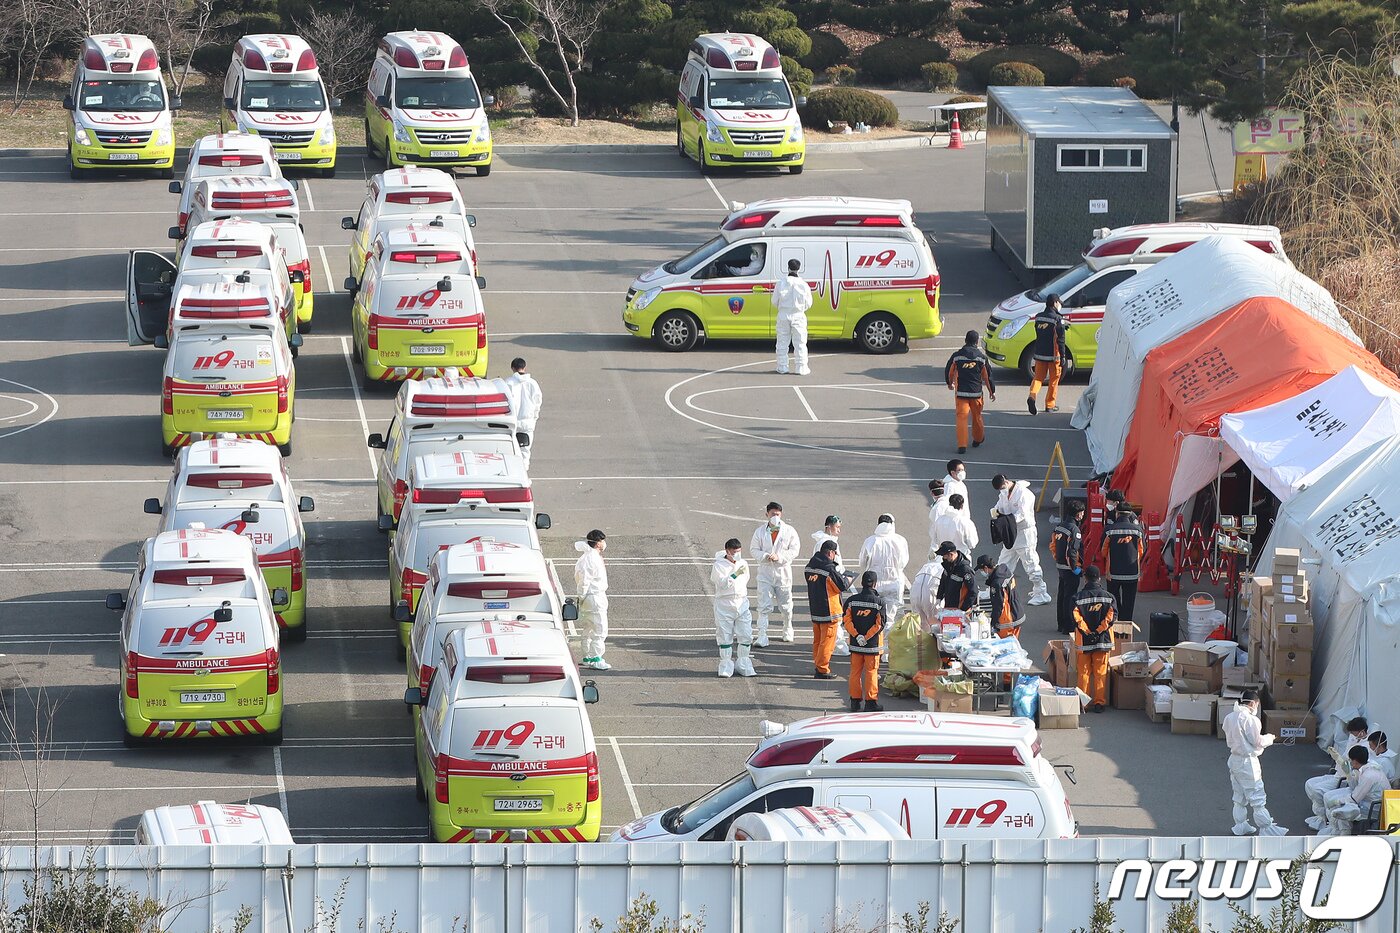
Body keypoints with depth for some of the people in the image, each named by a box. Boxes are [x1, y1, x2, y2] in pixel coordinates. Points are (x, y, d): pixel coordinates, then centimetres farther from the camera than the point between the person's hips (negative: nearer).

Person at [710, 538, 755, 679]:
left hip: (742, 604, 4)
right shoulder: (719, 565, -6)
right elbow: (722, 583, -18)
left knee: (746, 635, 1)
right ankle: (726, 666, 6)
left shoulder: (743, 563, 11)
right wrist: (735, 574, -26)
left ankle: (743, 665, 11)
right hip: (724, 605, -4)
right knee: (725, 636, -1)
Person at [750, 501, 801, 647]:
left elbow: (794, 550, -4)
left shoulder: (789, 531, -1)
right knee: (764, 606, -9)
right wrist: (765, 556, -16)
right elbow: (753, 550, 3)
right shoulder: (760, 531, 2)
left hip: (783, 572, 0)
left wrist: (779, 557, -18)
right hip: (765, 572, 0)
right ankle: (762, 636, -12)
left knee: (785, 605, 13)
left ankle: (787, 629, 37)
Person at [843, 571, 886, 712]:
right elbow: (880, 623, -12)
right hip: (873, 644, -3)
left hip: (855, 643, 3)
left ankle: (855, 701, 15)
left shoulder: (852, 601, 0)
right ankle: (871, 702, 5)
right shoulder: (879, 602, -8)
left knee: (855, 672, 11)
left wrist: (857, 636, -11)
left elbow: (847, 621, -5)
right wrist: (867, 637, -11)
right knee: (871, 672, 4)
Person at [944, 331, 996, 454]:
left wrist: (950, 383, 31)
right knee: (976, 416, 20)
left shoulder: (956, 356, -3)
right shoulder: (981, 357, -3)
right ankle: (978, 439, 39)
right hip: (976, 392, 1)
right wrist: (992, 391, 17)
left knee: (962, 417, -2)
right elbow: (988, 376, 3)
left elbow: (949, 372, 11)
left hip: (961, 392, -1)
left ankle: (962, 445, -13)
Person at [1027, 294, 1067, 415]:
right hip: (1053, 355, -5)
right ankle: (1050, 404, 15)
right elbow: (1060, 340, -14)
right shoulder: (1057, 319, -13)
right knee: (1054, 379, 9)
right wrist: (1063, 356, -10)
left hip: (1039, 354, 5)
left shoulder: (1038, 317, 6)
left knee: (1038, 377, 11)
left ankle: (1032, 395, -15)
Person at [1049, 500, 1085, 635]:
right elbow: (1072, 551, -24)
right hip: (1070, 568, -9)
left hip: (1060, 565, 9)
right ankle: (1069, 626, -1)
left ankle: (1061, 624, 26)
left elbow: (1053, 545, 15)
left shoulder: (1060, 526, 7)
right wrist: (1075, 567, -16)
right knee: (1070, 597, -4)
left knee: (1062, 594, 17)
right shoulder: (1073, 529, -20)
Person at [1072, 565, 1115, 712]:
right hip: (1103, 641, 0)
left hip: (1084, 641, 0)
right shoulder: (1108, 597, -2)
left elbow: (1076, 618, -14)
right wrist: (1098, 631, -9)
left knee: (1084, 672, 8)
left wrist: (1087, 632, -10)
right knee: (1101, 673, 7)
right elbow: (1111, 617, -10)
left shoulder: (1078, 597, -5)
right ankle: (1099, 702, 7)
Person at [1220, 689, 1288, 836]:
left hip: (1234, 759, 8)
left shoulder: (1229, 718, 4)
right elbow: (1257, 742, -15)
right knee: (1257, 797, -2)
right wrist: (1268, 738, 5)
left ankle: (1240, 826, 25)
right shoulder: (1250, 719, -20)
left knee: (1239, 796, 18)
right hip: (1248, 761, -8)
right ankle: (1266, 828, 1)